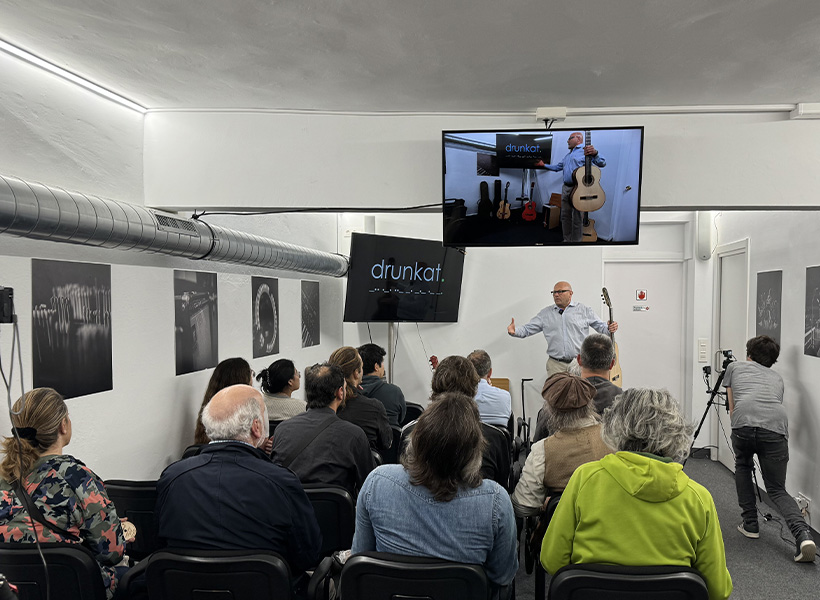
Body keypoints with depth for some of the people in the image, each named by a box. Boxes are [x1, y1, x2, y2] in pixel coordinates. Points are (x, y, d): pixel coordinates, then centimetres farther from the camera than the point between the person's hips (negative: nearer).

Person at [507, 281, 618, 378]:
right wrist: (514, 331, -10)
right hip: (555, 365, 1)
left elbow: (601, 326, 8)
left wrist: (609, 328, -14)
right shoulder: (545, 313, 11)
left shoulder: (584, 311, 7)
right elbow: (528, 329, 9)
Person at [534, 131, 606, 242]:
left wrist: (595, 153, -33)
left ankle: (576, 241, 2)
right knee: (565, 215, 10)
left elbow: (602, 163, -14)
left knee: (577, 218, -4)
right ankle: (567, 240, 20)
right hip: (566, 187, 8)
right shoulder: (567, 155, 24)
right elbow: (558, 167, 34)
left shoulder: (586, 150, -4)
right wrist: (544, 165, 30)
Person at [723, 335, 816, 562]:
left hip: (743, 424, -2)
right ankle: (803, 534, -11)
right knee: (777, 489, 14)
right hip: (776, 426, 2)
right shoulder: (777, 378, 34)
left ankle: (750, 524, 26)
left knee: (742, 467, 29)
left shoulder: (734, 367, 29)